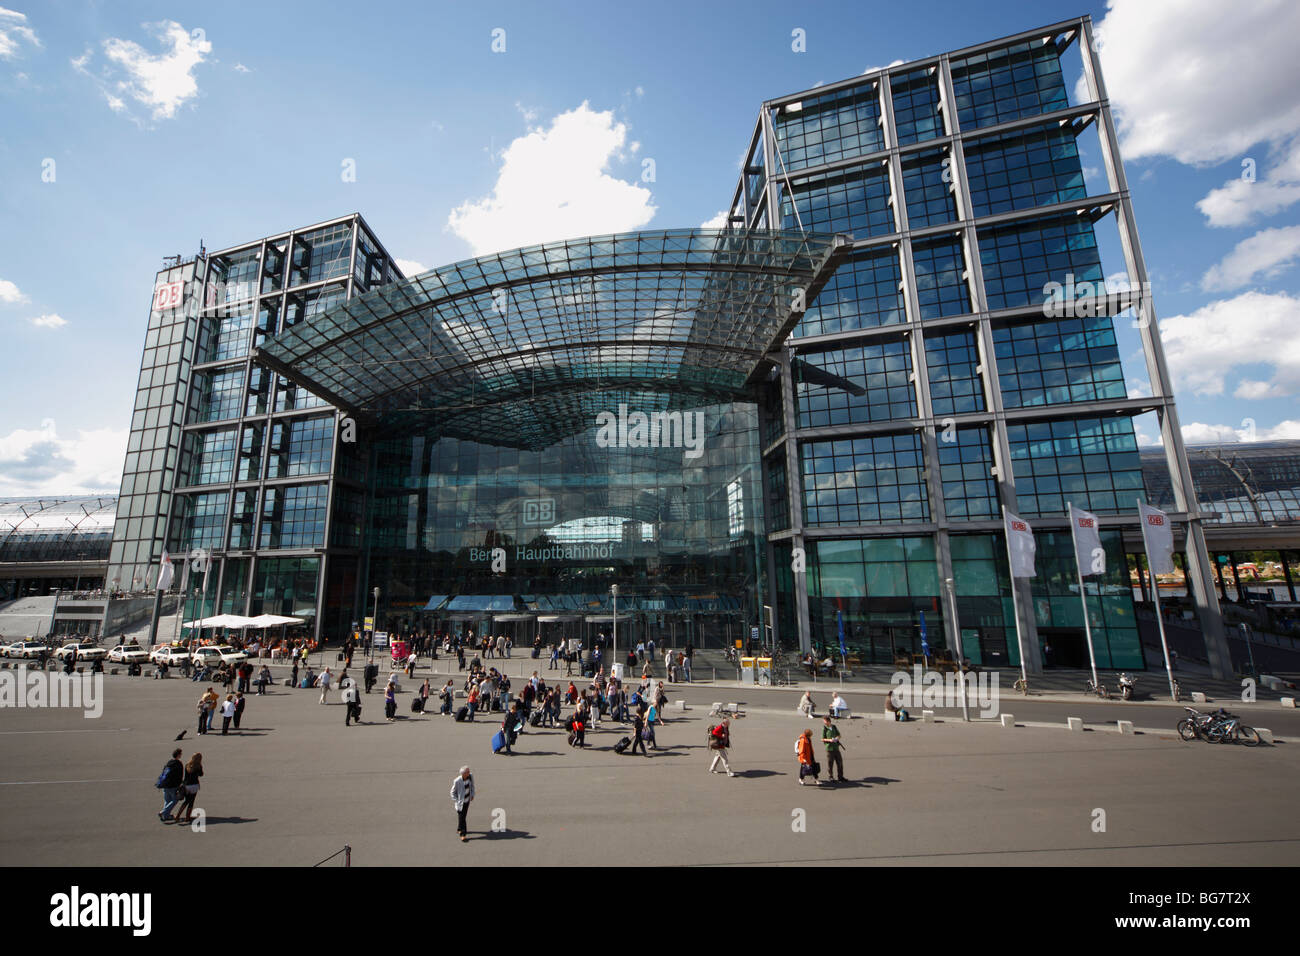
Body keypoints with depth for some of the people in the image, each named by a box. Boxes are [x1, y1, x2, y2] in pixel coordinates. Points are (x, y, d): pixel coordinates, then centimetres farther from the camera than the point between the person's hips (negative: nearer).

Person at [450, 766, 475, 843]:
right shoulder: (457, 781, -27)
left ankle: (459, 829, 43)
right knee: (461, 818, 1)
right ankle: (463, 835, 13)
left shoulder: (470, 776, -13)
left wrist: (472, 795, 2)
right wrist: (456, 801, -14)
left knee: (464, 815, 22)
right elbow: (453, 792, -11)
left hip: (467, 800, 6)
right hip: (461, 802, -6)